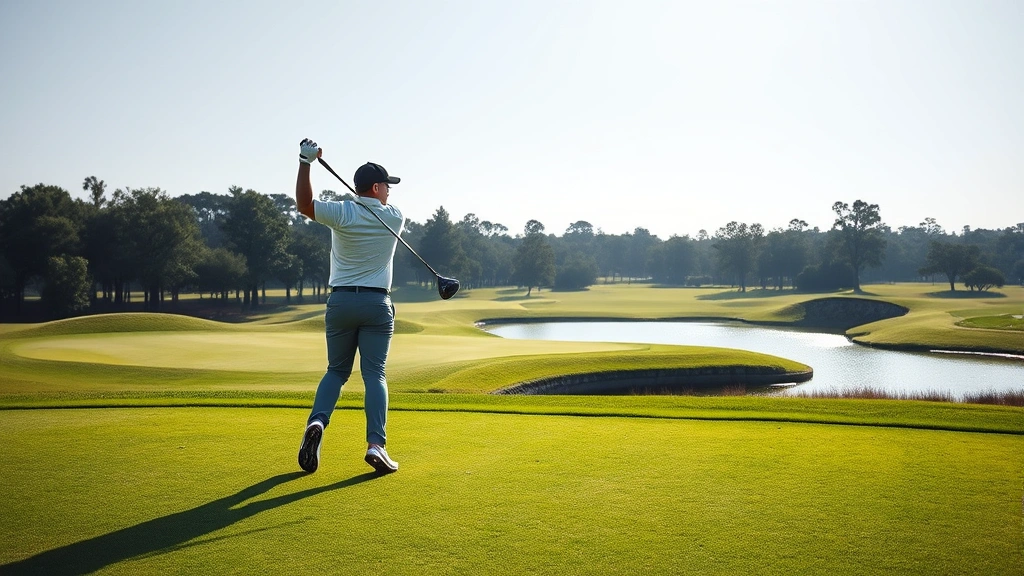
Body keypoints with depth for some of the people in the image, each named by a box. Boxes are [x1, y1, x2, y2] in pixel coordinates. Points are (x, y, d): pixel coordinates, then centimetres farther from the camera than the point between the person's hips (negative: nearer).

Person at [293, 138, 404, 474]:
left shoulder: (342, 213, -6)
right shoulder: (395, 219, 0)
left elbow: (303, 205, -11)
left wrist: (306, 162, -12)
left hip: (341, 302, 1)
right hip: (377, 304, -1)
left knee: (336, 370, 14)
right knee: (374, 374, -1)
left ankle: (317, 422, -9)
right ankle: (376, 443, -14)